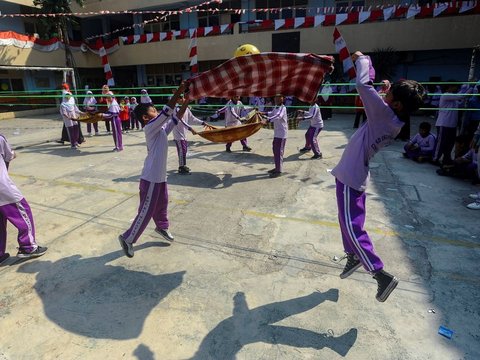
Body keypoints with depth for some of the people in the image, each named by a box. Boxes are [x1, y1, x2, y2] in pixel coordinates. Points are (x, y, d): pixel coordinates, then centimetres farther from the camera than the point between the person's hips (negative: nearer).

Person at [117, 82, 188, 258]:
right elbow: (167, 112, -26)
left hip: (160, 177, 9)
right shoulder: (150, 128, -17)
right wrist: (178, 91, -24)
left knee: (162, 204, 26)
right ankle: (127, 238, 19)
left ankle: (162, 227, 50)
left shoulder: (162, 129, 8)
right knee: (146, 212, 2)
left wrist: (186, 100, 3)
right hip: (151, 179, -9)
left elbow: (177, 117, 11)